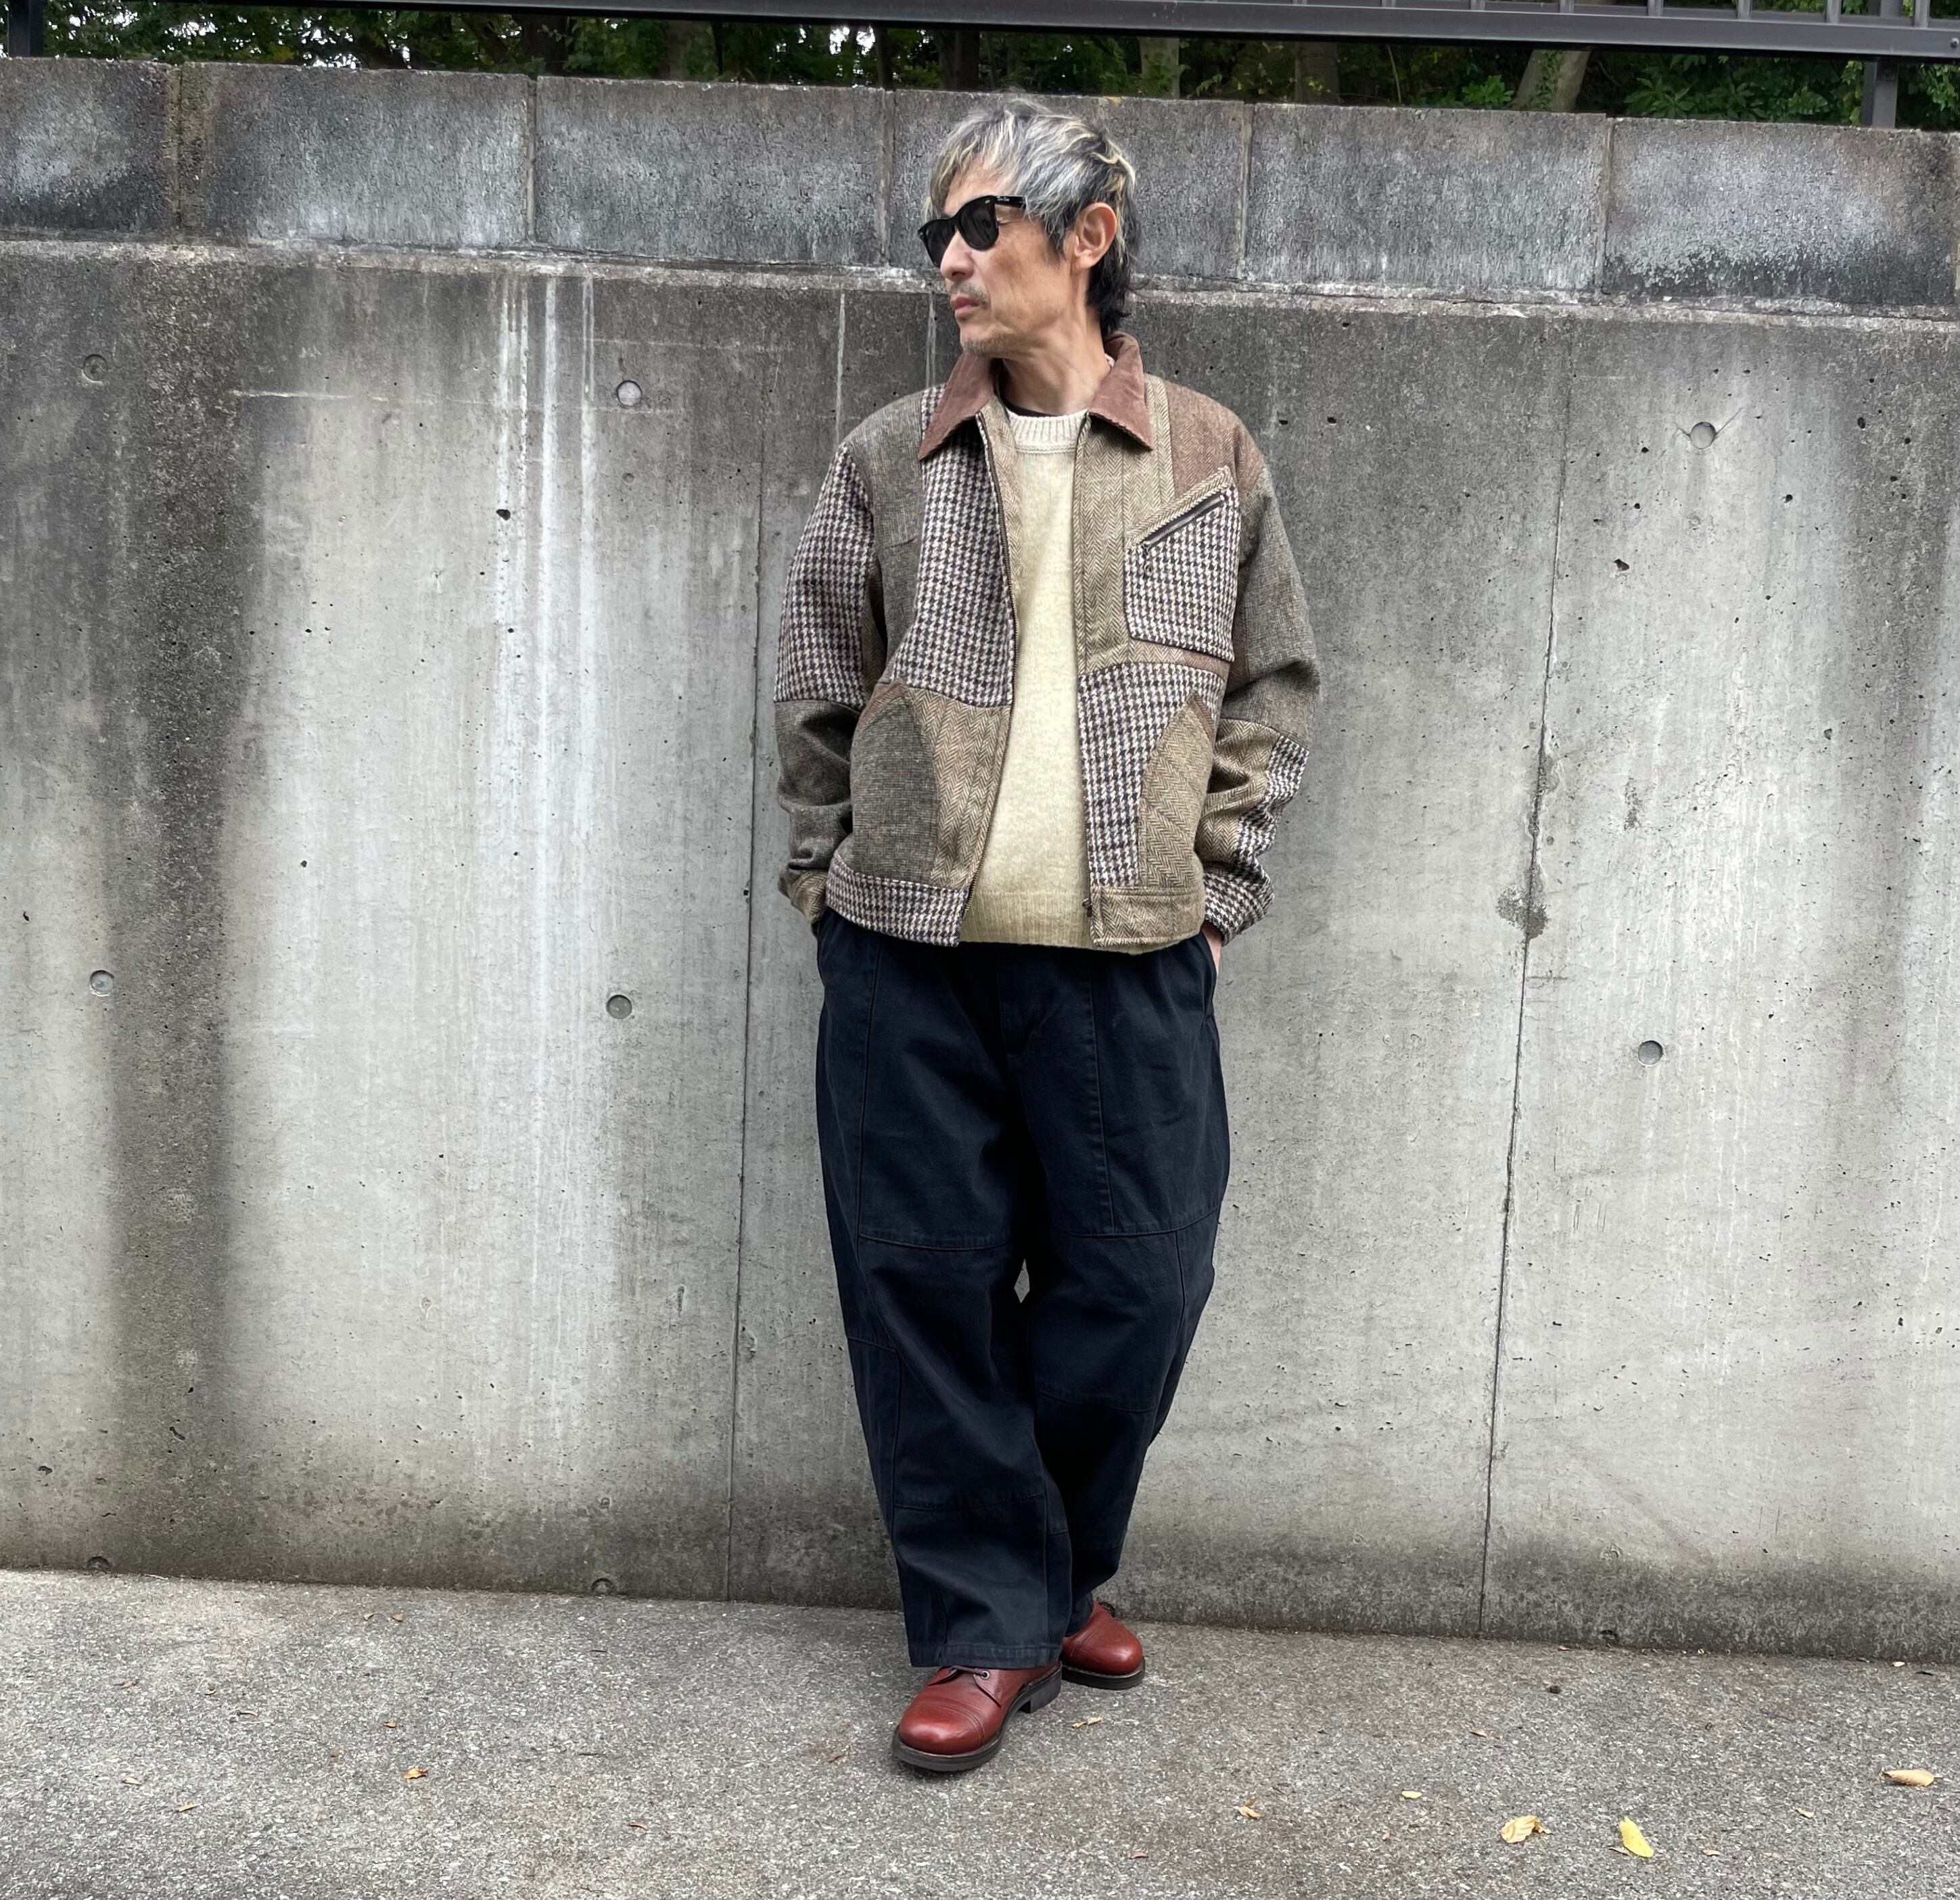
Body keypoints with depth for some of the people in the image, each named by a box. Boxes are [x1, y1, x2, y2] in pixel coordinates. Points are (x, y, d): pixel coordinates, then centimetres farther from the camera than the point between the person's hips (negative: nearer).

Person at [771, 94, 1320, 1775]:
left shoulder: (1212, 460, 6)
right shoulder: (891, 461, 7)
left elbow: (1274, 693, 10)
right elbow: (815, 691, 12)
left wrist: (1214, 889, 4)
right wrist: (833, 878, 7)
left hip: (1130, 963, 0)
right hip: (910, 956, 1)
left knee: (1135, 1285, 4)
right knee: (927, 1287, 3)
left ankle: (1052, 1569, 30)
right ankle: (989, 1622, 19)